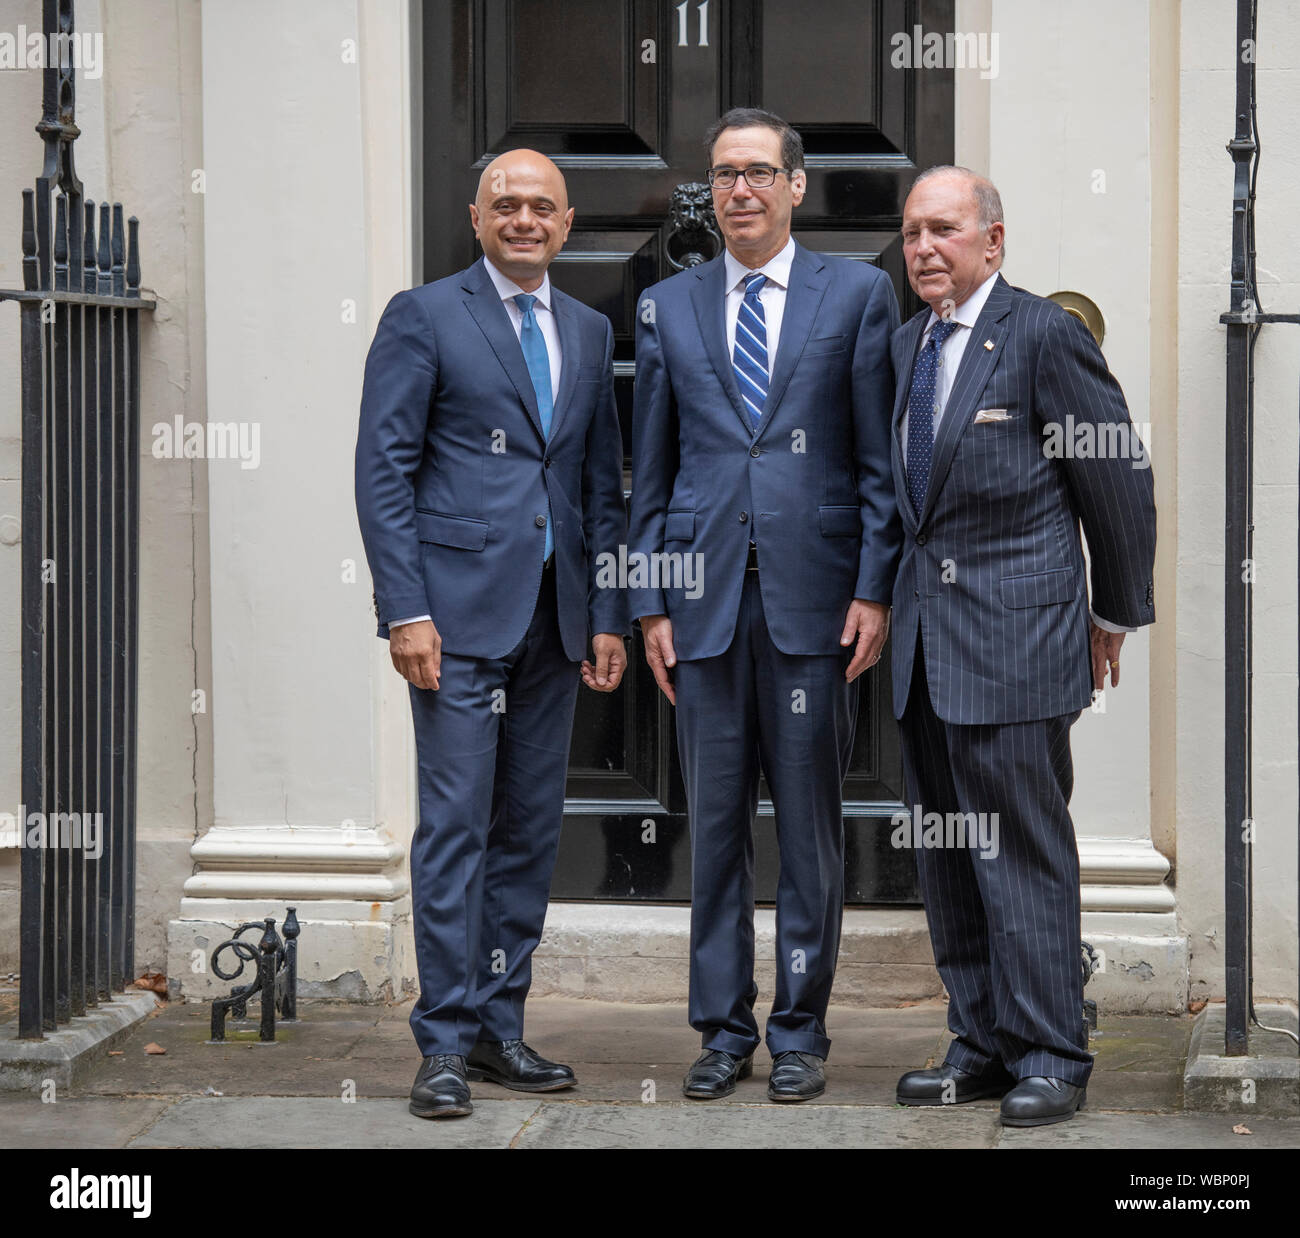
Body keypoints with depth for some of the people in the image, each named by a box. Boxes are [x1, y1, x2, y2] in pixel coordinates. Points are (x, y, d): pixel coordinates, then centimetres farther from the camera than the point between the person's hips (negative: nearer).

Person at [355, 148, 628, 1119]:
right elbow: (383, 470, -5)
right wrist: (405, 609, -13)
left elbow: (604, 483, 16)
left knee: (531, 828, 8)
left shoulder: (589, 332, 15)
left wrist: (608, 615, 9)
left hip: (554, 618, 5)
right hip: (460, 610, -5)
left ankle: (500, 1026, 16)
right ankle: (446, 1042, -2)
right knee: (456, 823, -7)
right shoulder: (424, 317, -1)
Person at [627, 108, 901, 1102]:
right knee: (715, 824, 6)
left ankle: (800, 1031, 13)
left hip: (814, 599, -2)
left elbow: (881, 457, 3)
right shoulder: (668, 308, 11)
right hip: (706, 601, 2)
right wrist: (650, 602, 5)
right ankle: (724, 1029, 15)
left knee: (810, 825, 3)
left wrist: (874, 589, -5)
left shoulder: (858, 294, 5)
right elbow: (651, 470, 12)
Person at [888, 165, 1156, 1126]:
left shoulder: (1044, 334, -8)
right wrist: (895, 598, 16)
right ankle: (981, 1045, 19)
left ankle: (1050, 1056, 1)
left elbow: (1119, 480, -3)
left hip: (1017, 632, -7)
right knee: (946, 854, 10)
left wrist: (1116, 616, 2)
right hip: (926, 635, 7)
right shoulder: (903, 347, 14)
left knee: (1024, 848, -6)